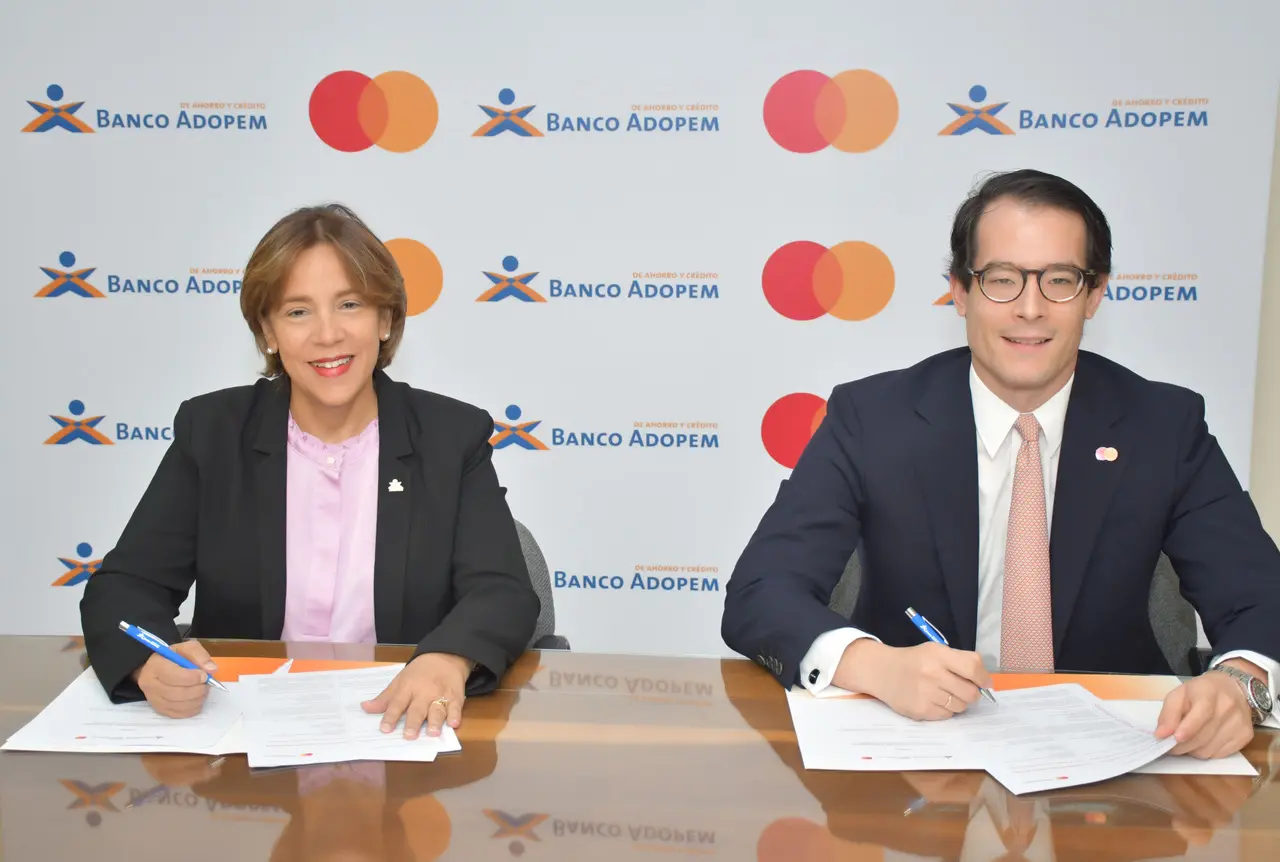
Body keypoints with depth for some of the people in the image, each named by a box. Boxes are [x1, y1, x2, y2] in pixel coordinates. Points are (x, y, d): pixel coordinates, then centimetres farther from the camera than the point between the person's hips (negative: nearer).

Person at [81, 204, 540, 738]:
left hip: (400, 729, 0)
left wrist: (448, 661, -32)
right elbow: (123, 586, -2)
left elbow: (503, 592, -9)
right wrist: (152, 663, -26)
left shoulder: (453, 436, 0)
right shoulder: (211, 432, 2)